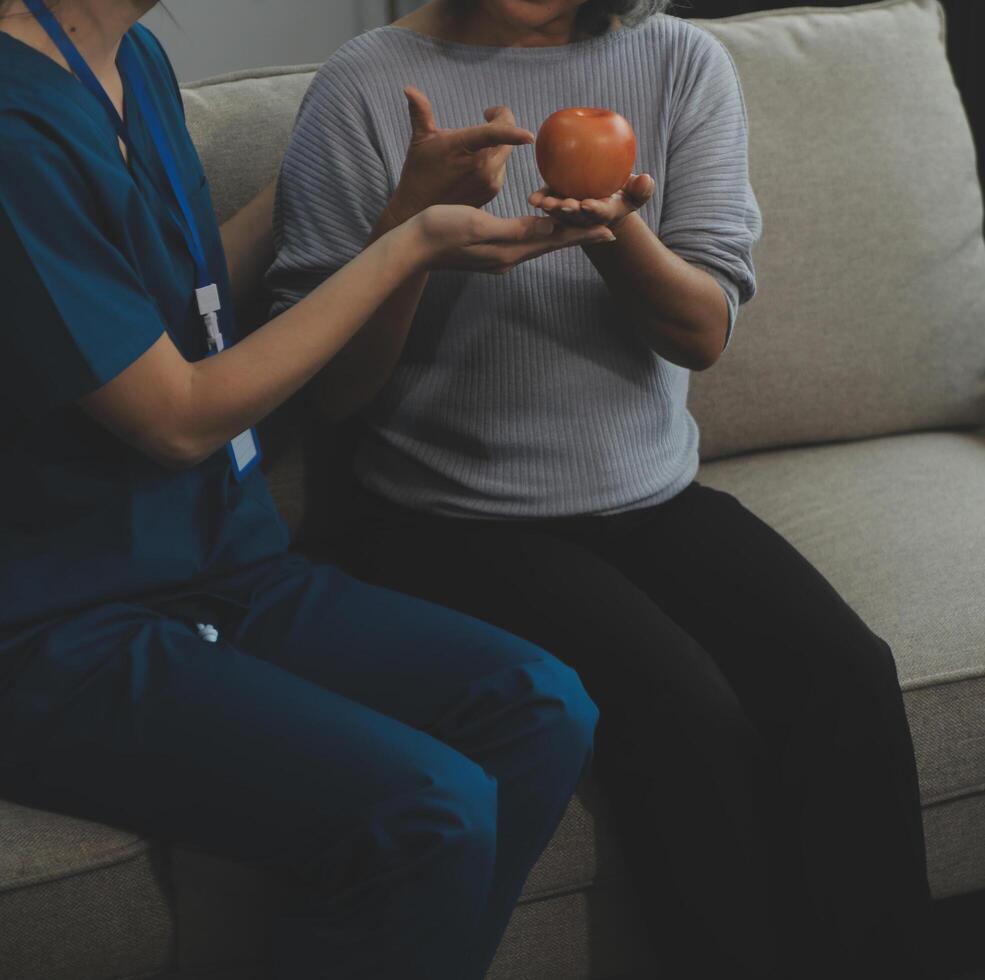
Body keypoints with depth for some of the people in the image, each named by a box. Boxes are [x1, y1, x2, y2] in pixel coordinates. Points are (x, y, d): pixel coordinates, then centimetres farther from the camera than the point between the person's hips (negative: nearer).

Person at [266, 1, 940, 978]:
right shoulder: (368, 87, -5)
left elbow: (703, 332, -1)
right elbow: (331, 389, -6)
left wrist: (615, 227, -21)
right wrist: (416, 216, -22)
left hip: (653, 495, 4)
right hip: (454, 522, -4)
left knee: (847, 676, -20)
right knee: (683, 712, -27)